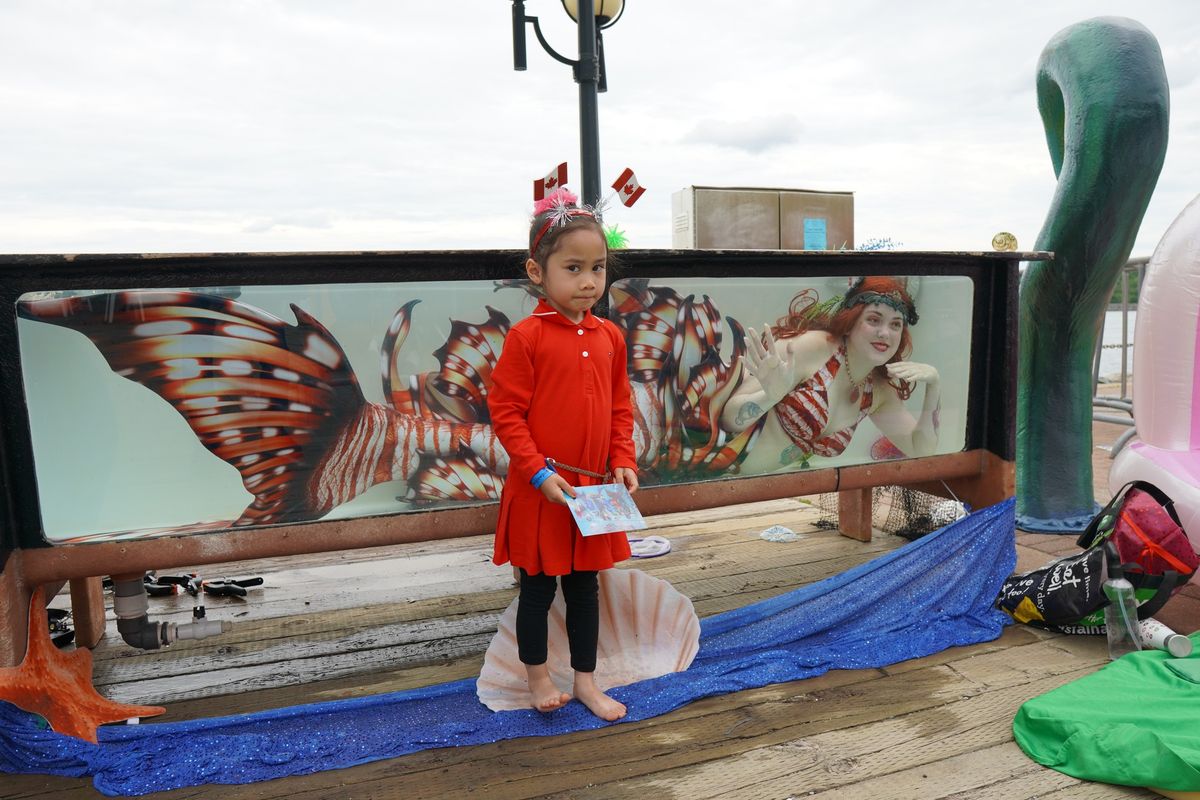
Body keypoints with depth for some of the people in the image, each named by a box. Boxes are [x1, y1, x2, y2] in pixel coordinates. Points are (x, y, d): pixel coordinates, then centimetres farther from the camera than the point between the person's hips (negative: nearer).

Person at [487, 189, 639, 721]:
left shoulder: (609, 337, 3)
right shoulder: (526, 337, -13)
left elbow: (621, 409, 10)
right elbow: (505, 412, -13)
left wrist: (624, 462, 0)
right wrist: (539, 472, -18)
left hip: (595, 489, 5)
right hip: (541, 491, -4)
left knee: (585, 586, 17)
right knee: (537, 588, 12)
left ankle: (585, 681, 33)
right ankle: (537, 678, 34)